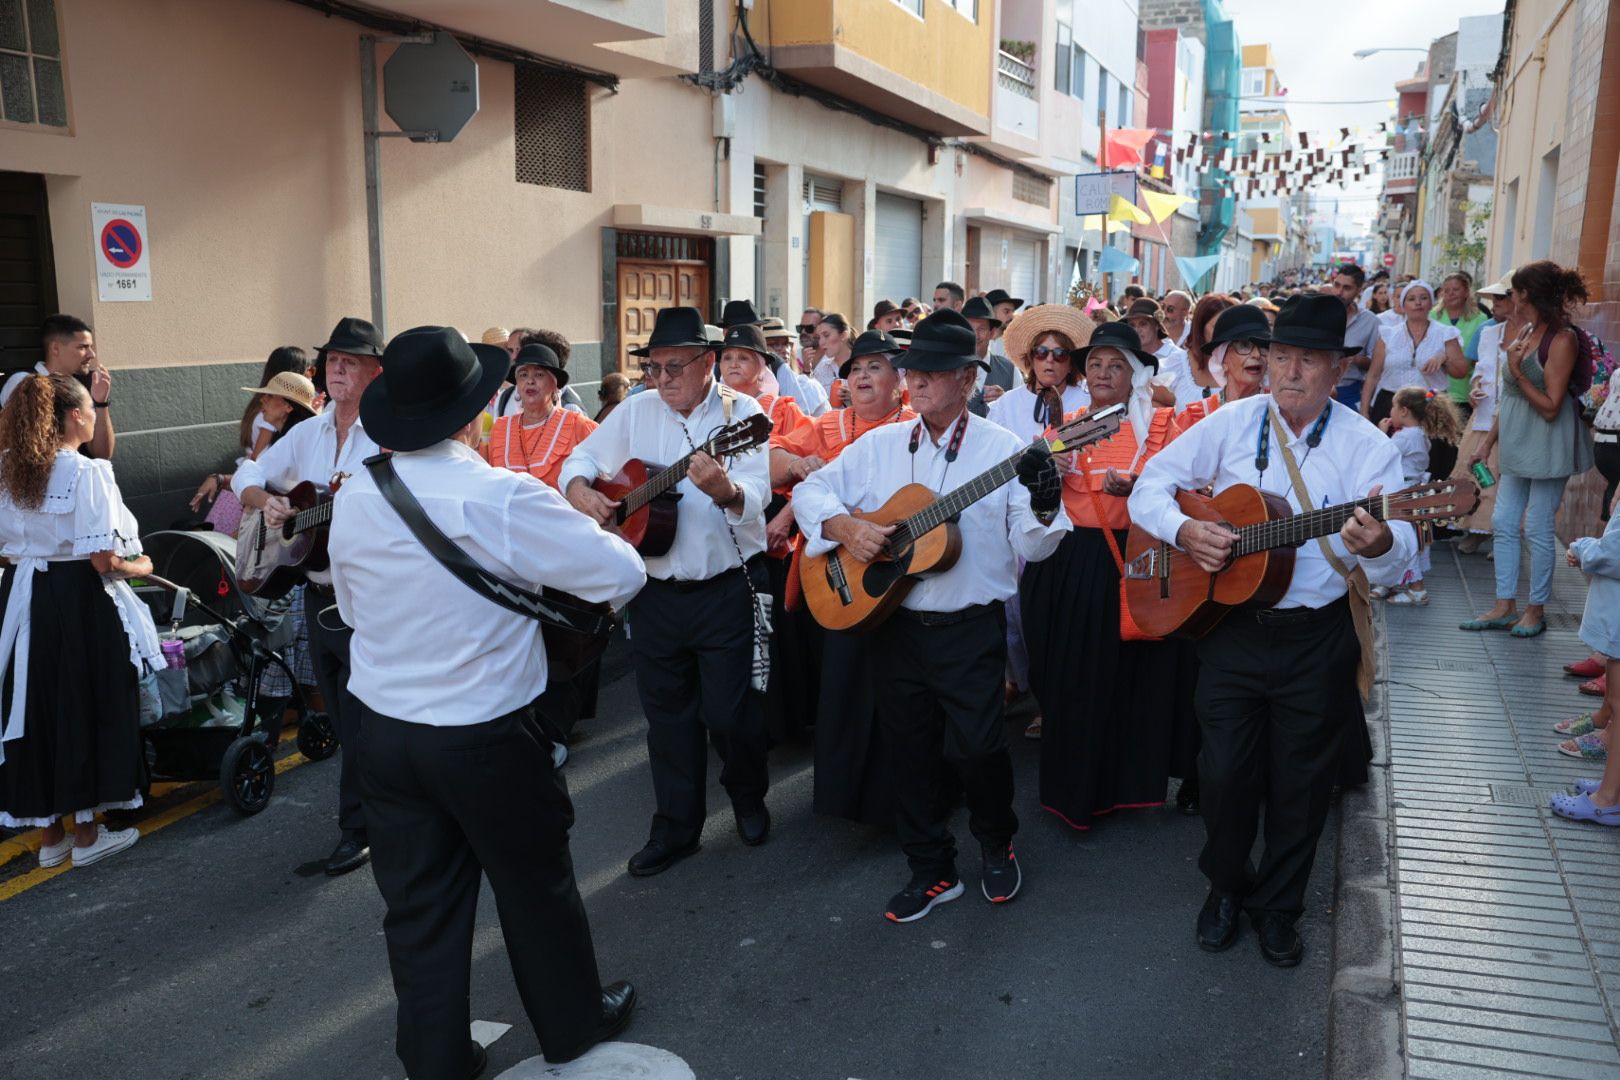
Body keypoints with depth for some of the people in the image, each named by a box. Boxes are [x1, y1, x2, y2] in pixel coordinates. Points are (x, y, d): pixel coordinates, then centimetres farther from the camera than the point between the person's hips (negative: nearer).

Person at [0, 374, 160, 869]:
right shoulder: (87, 473, -16)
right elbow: (102, 560, -19)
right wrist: (141, 565, 0)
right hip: (79, 602, -6)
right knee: (85, 709, 7)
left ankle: (50, 835, 26)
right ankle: (86, 834, 19)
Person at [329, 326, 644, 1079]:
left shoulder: (352, 498, -4)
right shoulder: (502, 497, -21)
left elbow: (351, 607, 10)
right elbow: (624, 574, -17)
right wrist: (546, 562, 4)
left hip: (384, 728, 5)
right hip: (487, 733, -4)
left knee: (418, 902, 16)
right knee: (534, 883, 16)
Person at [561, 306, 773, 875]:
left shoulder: (740, 411, -7)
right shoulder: (636, 411, 5)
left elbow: (756, 496, -19)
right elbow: (581, 458, 12)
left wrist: (725, 491, -42)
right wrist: (580, 490, -11)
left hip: (726, 588, -4)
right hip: (654, 590, 4)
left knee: (729, 711, 3)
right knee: (666, 712, 13)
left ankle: (748, 796, 34)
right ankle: (676, 827, 29)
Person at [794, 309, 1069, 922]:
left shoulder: (1003, 450, -5)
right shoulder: (880, 445, 6)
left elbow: (1031, 548, -6)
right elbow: (812, 490, 8)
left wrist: (1044, 505, -26)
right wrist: (844, 527, -10)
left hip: (971, 631, -3)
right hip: (893, 626, 4)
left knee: (976, 746, -3)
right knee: (910, 752, 11)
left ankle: (996, 845, 28)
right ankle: (931, 870, 29)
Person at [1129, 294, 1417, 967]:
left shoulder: (1366, 447, -7)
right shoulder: (1231, 424, -2)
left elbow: (1398, 556, -16)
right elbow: (1150, 486, 1)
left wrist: (1381, 544, -40)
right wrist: (1183, 530, -18)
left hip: (1319, 640, -1)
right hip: (1230, 627, 1)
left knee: (1301, 783, 11)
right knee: (1224, 772, 7)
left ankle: (1278, 906, 34)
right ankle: (1225, 886, 34)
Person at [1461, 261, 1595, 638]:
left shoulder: (1562, 340, -16)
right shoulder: (1513, 330, 5)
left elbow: (1550, 407, -17)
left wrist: (1516, 370, -23)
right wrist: (1489, 442, 15)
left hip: (1548, 444, -7)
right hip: (1517, 443, 7)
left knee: (1537, 528, 0)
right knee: (1503, 524, 9)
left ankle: (1536, 610, 14)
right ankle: (1505, 607, 18)